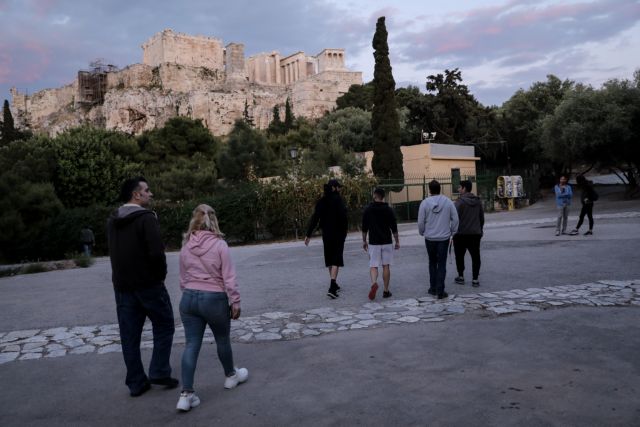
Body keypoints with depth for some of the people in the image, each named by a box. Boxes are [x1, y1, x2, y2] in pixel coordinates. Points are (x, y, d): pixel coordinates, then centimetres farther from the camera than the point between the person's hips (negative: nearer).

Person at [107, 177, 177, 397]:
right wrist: (161, 274, -8)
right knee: (164, 327, 11)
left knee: (129, 336, 10)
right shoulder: (146, 218, -15)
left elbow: (114, 252, 15)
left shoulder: (112, 221, 10)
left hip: (122, 286, 7)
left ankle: (136, 383, 17)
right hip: (148, 284, -6)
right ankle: (159, 372, 8)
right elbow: (156, 253, -23)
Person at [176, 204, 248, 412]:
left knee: (191, 344, 5)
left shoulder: (186, 246, 2)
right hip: (214, 299, -4)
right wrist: (235, 302, -4)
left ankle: (186, 394, 2)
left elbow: (183, 277, 11)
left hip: (189, 298, 4)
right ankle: (231, 375, 38)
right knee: (222, 339, 17)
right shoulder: (219, 244, -12)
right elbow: (229, 278, -12)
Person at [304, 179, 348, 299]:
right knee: (336, 259, -3)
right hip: (338, 233, -5)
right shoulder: (338, 200, -12)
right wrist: (344, 231, -1)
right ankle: (332, 287, -14)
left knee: (329, 259, 17)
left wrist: (308, 234, 3)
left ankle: (334, 285, 30)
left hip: (326, 233, 6)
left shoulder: (321, 201, 5)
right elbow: (343, 217, -16)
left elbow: (314, 218, 2)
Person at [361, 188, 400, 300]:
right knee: (386, 266, 8)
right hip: (387, 242, 0)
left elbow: (364, 228, 3)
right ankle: (386, 291, 12)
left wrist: (364, 241, 15)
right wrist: (397, 241, 8)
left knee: (373, 266, 3)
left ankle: (374, 283, -24)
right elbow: (394, 228, -2)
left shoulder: (368, 210, -1)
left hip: (373, 242, 0)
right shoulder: (389, 210, -3)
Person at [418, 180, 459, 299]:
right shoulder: (448, 202, -3)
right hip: (444, 237, 0)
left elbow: (420, 222, -4)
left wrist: (422, 233, 14)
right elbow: (455, 219, -1)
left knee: (432, 263, 16)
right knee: (442, 264, 3)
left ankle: (433, 288, 19)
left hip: (430, 238, 0)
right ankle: (440, 291, 2)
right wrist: (453, 232, 12)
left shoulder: (425, 203, -6)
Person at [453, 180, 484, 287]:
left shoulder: (460, 201, -13)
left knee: (459, 256, 11)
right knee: (475, 257, 7)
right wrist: (480, 230, 22)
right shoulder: (478, 201, 6)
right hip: (475, 234, 4)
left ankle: (461, 277, 17)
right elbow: (482, 218, 12)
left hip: (461, 234, -4)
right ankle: (475, 279, 5)